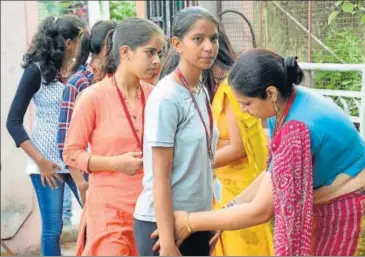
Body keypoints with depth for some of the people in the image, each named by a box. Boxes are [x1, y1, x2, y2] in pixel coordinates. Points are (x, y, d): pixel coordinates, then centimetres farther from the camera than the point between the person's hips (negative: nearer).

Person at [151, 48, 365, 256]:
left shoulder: (298, 129, -32)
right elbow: (273, 175, 5)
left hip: (347, 212, -8)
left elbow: (260, 211, -26)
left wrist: (190, 223, -20)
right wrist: (227, 211, -1)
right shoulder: (286, 105, -6)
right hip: (325, 209, 8)